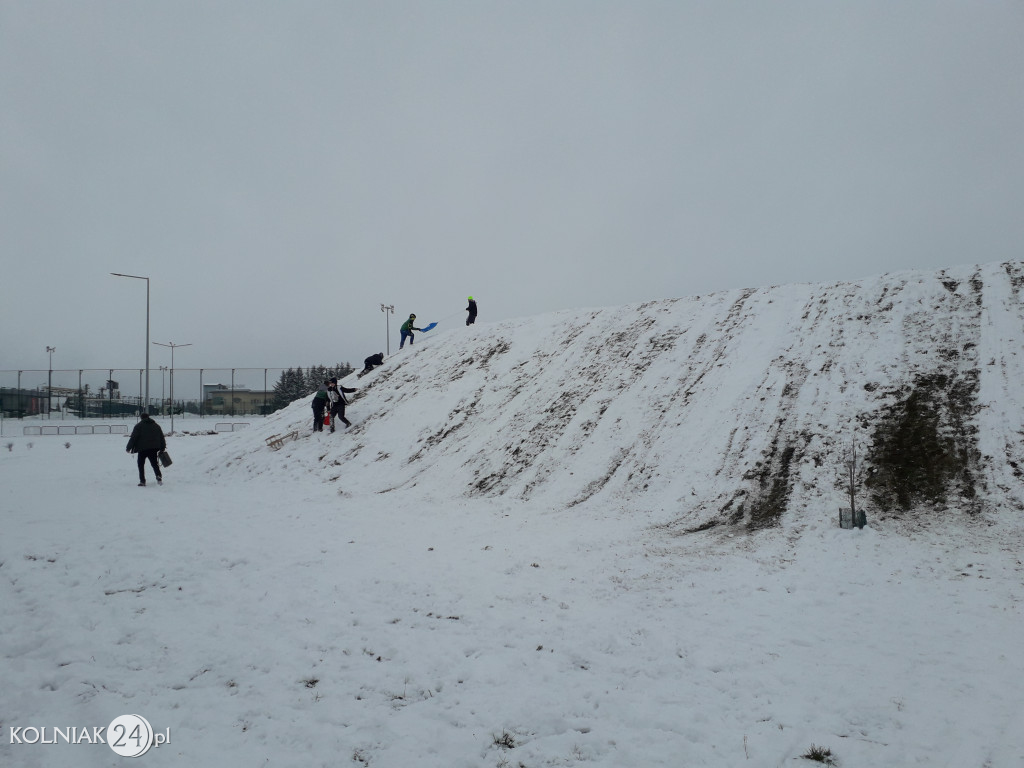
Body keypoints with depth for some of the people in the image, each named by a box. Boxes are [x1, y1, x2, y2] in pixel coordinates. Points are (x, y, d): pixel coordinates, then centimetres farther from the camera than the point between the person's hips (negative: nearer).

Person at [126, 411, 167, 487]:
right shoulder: (156, 425, 12)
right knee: (154, 463, 12)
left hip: (142, 449, -4)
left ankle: (142, 481, 3)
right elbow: (162, 437, 14)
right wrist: (162, 448, 20)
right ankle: (159, 476, -10)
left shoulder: (138, 426, -3)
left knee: (141, 464, 9)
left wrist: (128, 447, 0)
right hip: (153, 449, 4)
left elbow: (133, 437, -6)